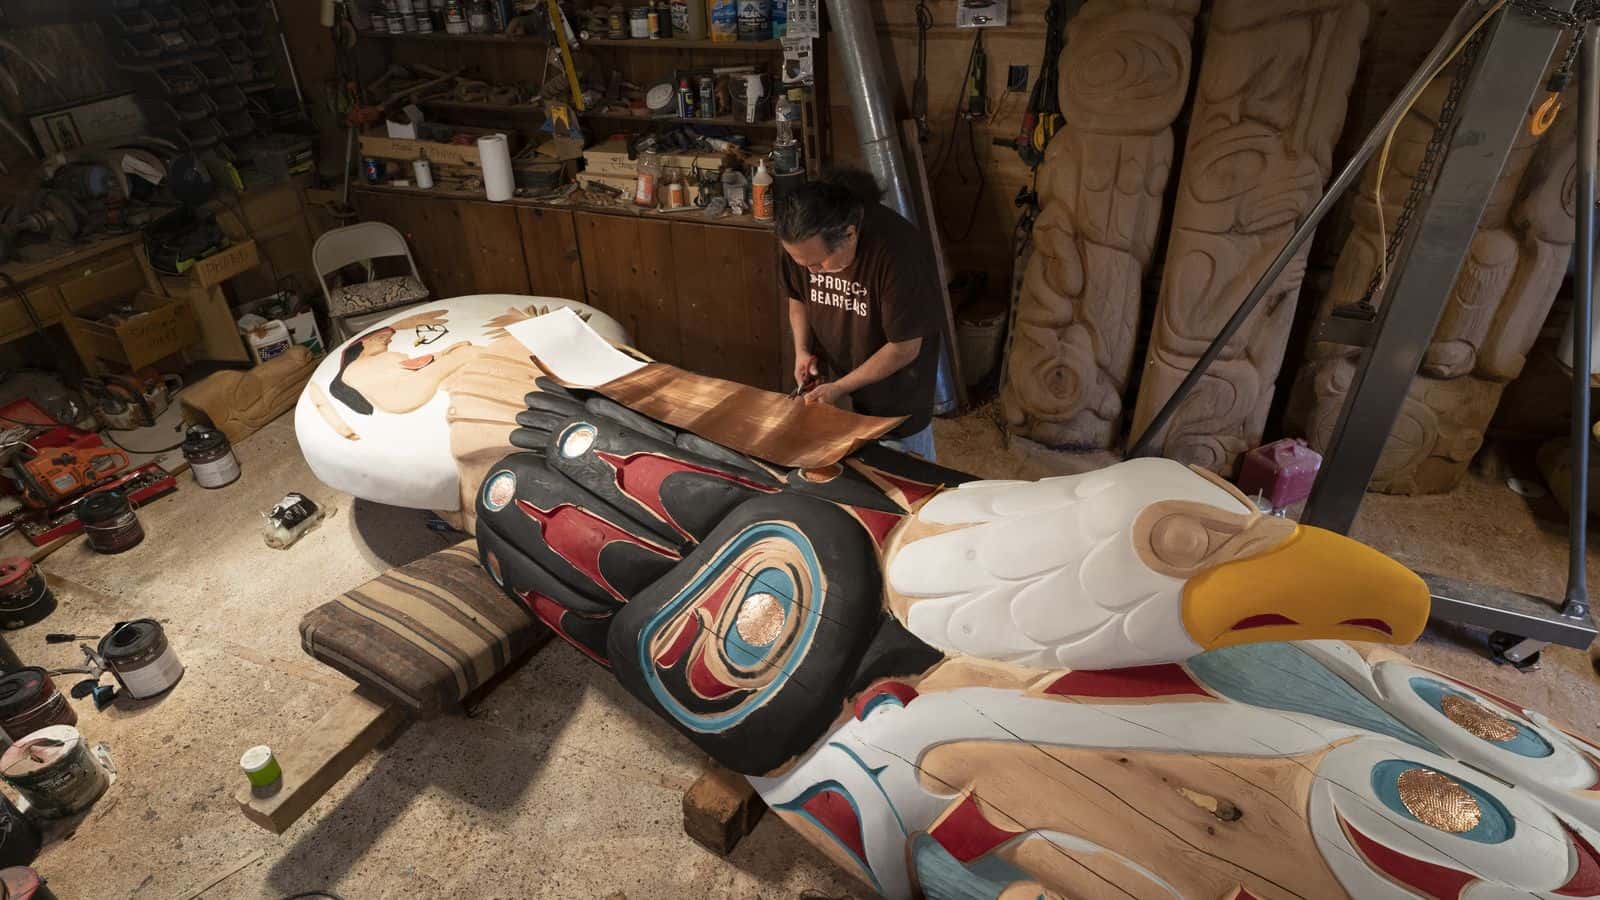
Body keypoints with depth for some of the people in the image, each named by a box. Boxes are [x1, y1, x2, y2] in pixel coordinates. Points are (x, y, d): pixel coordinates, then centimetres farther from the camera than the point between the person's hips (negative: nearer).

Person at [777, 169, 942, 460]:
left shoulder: (899, 252, -32)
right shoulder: (802, 241, -14)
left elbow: (904, 349, -23)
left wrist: (840, 388, -20)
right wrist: (802, 349, -9)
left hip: (896, 397, -4)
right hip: (830, 373, 5)